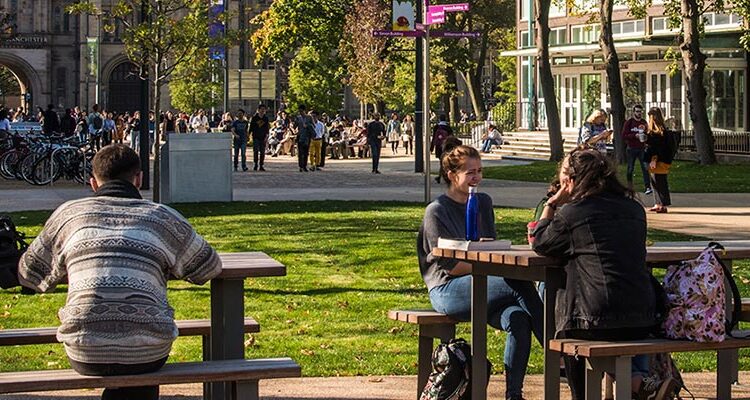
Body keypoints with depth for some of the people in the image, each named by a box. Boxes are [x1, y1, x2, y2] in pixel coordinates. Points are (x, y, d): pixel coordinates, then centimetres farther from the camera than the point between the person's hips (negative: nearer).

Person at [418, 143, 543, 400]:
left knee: (518, 318, -28)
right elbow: (449, 265, -9)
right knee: (520, 287, -28)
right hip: (447, 290, -6)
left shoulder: (483, 203, 17)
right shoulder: (436, 212, -3)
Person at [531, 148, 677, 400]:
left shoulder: (571, 213, -6)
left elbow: (539, 244, 8)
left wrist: (551, 206, 15)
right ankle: (640, 377, 6)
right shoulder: (634, 209, 11)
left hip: (596, 322, -6)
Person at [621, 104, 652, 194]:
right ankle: (629, 187, 15)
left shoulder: (644, 122, 10)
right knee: (630, 169, 5)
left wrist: (645, 137, -3)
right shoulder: (629, 122, -1)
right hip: (631, 149, -2)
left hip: (642, 149, 2)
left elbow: (647, 133, 21)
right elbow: (624, 136, -7)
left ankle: (647, 187, -14)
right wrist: (635, 136, -18)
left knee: (645, 167, -10)